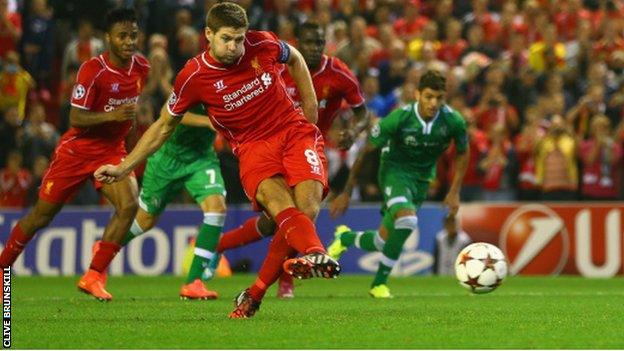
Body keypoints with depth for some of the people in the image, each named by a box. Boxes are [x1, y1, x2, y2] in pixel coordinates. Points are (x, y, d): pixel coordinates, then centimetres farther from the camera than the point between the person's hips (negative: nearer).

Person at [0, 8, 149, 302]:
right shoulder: (92, 70, -21)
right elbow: (76, 118, -23)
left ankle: (93, 277, -10)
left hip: (111, 151, 4)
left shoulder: (141, 67, -3)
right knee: (41, 215, 4)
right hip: (77, 151, -4)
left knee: (129, 205, -20)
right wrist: (109, 116, -36)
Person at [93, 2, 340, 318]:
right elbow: (164, 126, 6)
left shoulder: (262, 44, -5)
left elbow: (294, 59, 20)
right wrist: (124, 168, 4)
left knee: (307, 207, -21)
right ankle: (316, 254, -63)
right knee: (278, 201, -33)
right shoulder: (193, 76, -8)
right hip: (253, 147, -1)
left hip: (295, 130, 2)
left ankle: (254, 295, -10)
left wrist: (310, 107, 14)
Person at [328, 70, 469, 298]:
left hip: (421, 179, 4)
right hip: (395, 170, -4)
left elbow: (462, 152, 7)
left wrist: (454, 191, 1)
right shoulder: (398, 118, -23)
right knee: (407, 219, -32)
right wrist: (347, 192, -7)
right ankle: (379, 283, -17)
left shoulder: (453, 122, -16)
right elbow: (366, 151, -11)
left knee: (384, 241, 5)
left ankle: (345, 238, 39)